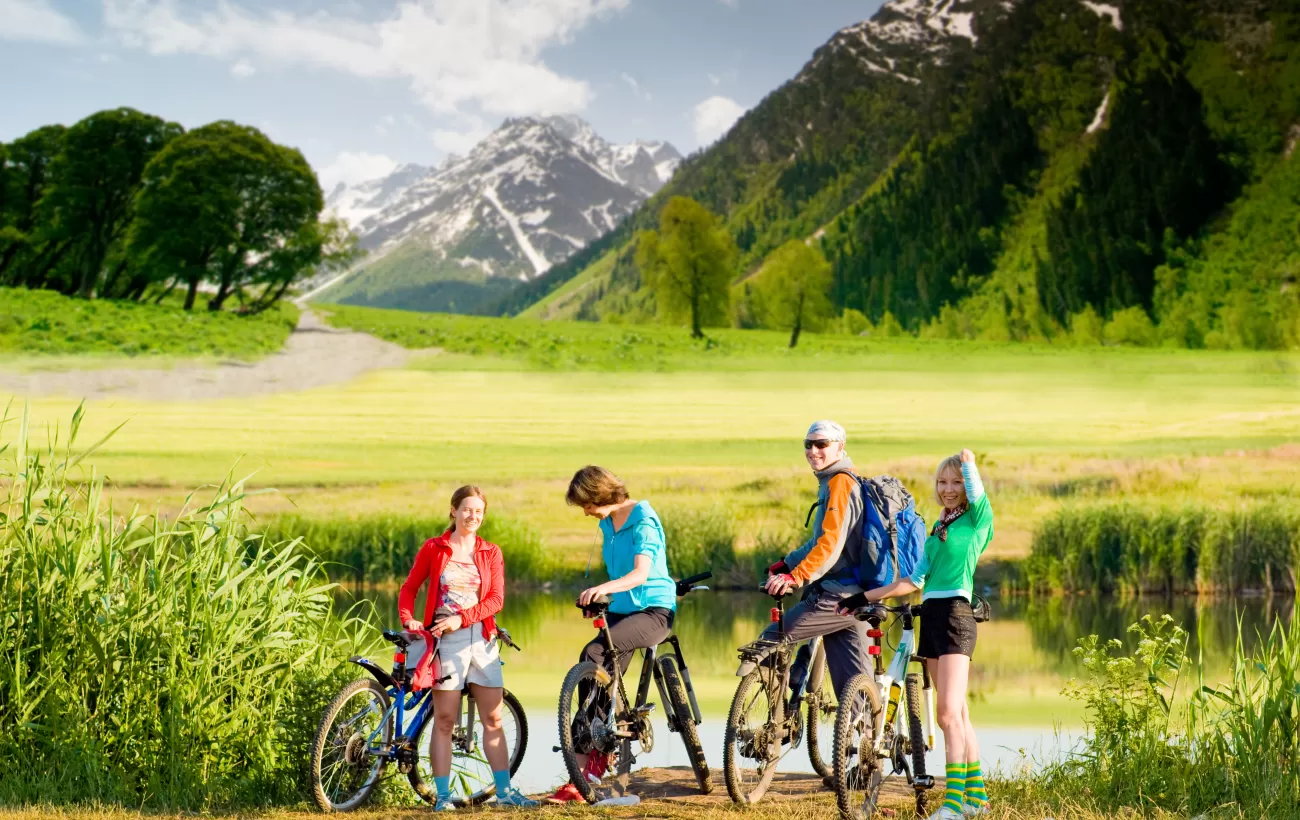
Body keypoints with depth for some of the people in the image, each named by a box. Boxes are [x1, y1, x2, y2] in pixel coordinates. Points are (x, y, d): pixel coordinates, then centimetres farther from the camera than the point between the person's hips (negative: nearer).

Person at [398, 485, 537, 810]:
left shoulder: (491, 553, 7)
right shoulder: (433, 548, 3)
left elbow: (496, 599, -2)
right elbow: (409, 588, 5)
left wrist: (460, 618, -14)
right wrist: (408, 619, -13)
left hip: (481, 637, 2)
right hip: (445, 640, -2)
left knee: (493, 719, 3)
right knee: (444, 719, -1)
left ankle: (504, 791, 8)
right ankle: (442, 796, 1)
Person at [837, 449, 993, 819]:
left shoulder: (977, 519, 0)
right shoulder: (939, 528, 19)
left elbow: (976, 490, -22)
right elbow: (915, 580, 19)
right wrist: (865, 597, 16)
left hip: (955, 614, -8)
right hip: (931, 616, 8)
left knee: (950, 714, -13)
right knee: (958, 714, 10)